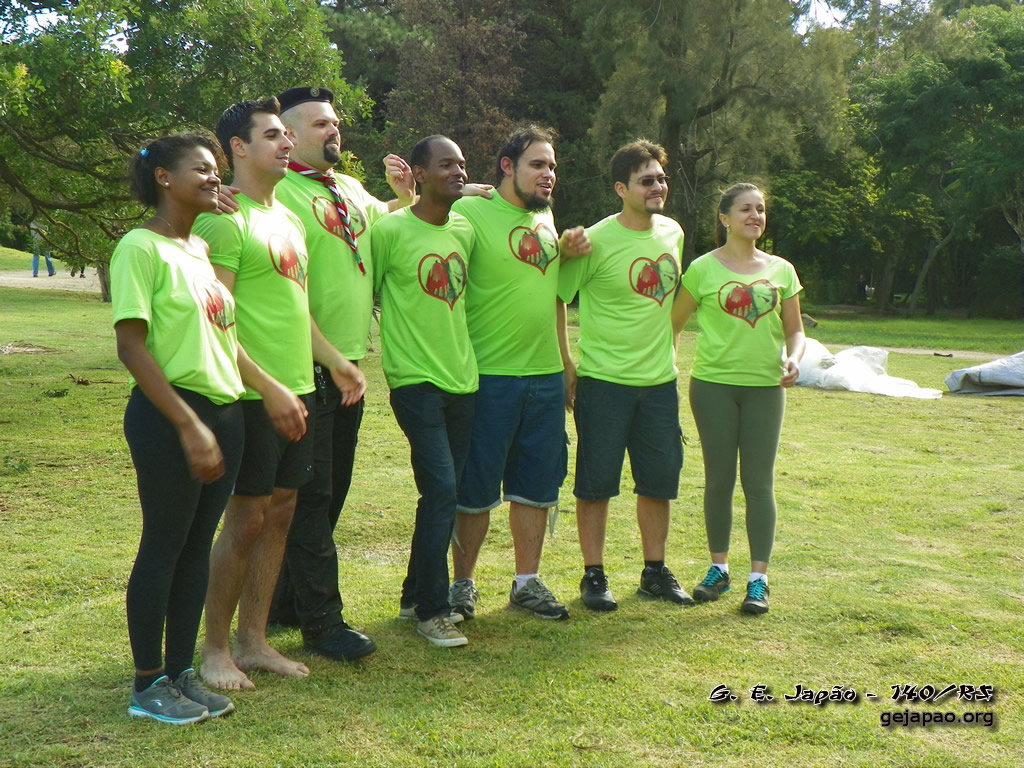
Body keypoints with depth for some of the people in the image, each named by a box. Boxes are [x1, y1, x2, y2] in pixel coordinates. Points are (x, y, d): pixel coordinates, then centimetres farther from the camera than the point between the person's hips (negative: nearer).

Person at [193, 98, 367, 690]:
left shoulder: (288, 219, 16)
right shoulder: (226, 220, -12)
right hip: (254, 398, -8)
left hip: (298, 391, 8)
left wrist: (337, 362, 16)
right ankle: (216, 650, 12)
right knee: (245, 521, -2)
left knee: (280, 513, 11)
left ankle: (254, 641, 22)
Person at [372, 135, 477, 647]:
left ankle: (416, 595, 27)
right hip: (416, 380, -7)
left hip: (462, 378, 7)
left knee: (443, 495, 12)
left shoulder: (465, 231, 10)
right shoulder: (391, 230, -9)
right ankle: (432, 610, 2)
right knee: (441, 492, -11)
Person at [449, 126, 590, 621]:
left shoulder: (547, 220, 14)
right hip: (488, 376, -6)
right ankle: (463, 583, 18)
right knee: (476, 488, 3)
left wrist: (568, 252, 8)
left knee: (537, 485, 12)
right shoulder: (471, 213, -8)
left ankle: (527, 581, 24)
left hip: (546, 374, 6)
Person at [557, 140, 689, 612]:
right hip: (604, 379, -6)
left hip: (660, 379, 6)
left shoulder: (672, 233, 7)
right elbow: (555, 302, -9)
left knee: (660, 480, 11)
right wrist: (566, 369, -10)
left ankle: (655, 572, 26)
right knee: (596, 483, 1)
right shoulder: (596, 240, -12)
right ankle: (594, 576, 14)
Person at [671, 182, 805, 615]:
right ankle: (719, 568, 19)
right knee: (719, 479, 5)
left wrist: (794, 358, -10)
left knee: (759, 482, 1)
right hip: (714, 384, -1)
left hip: (766, 387, 1)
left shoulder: (781, 270, 8)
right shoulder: (703, 269, 1)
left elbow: (795, 329, 10)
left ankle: (758, 579, 6)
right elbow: (674, 323, 6)